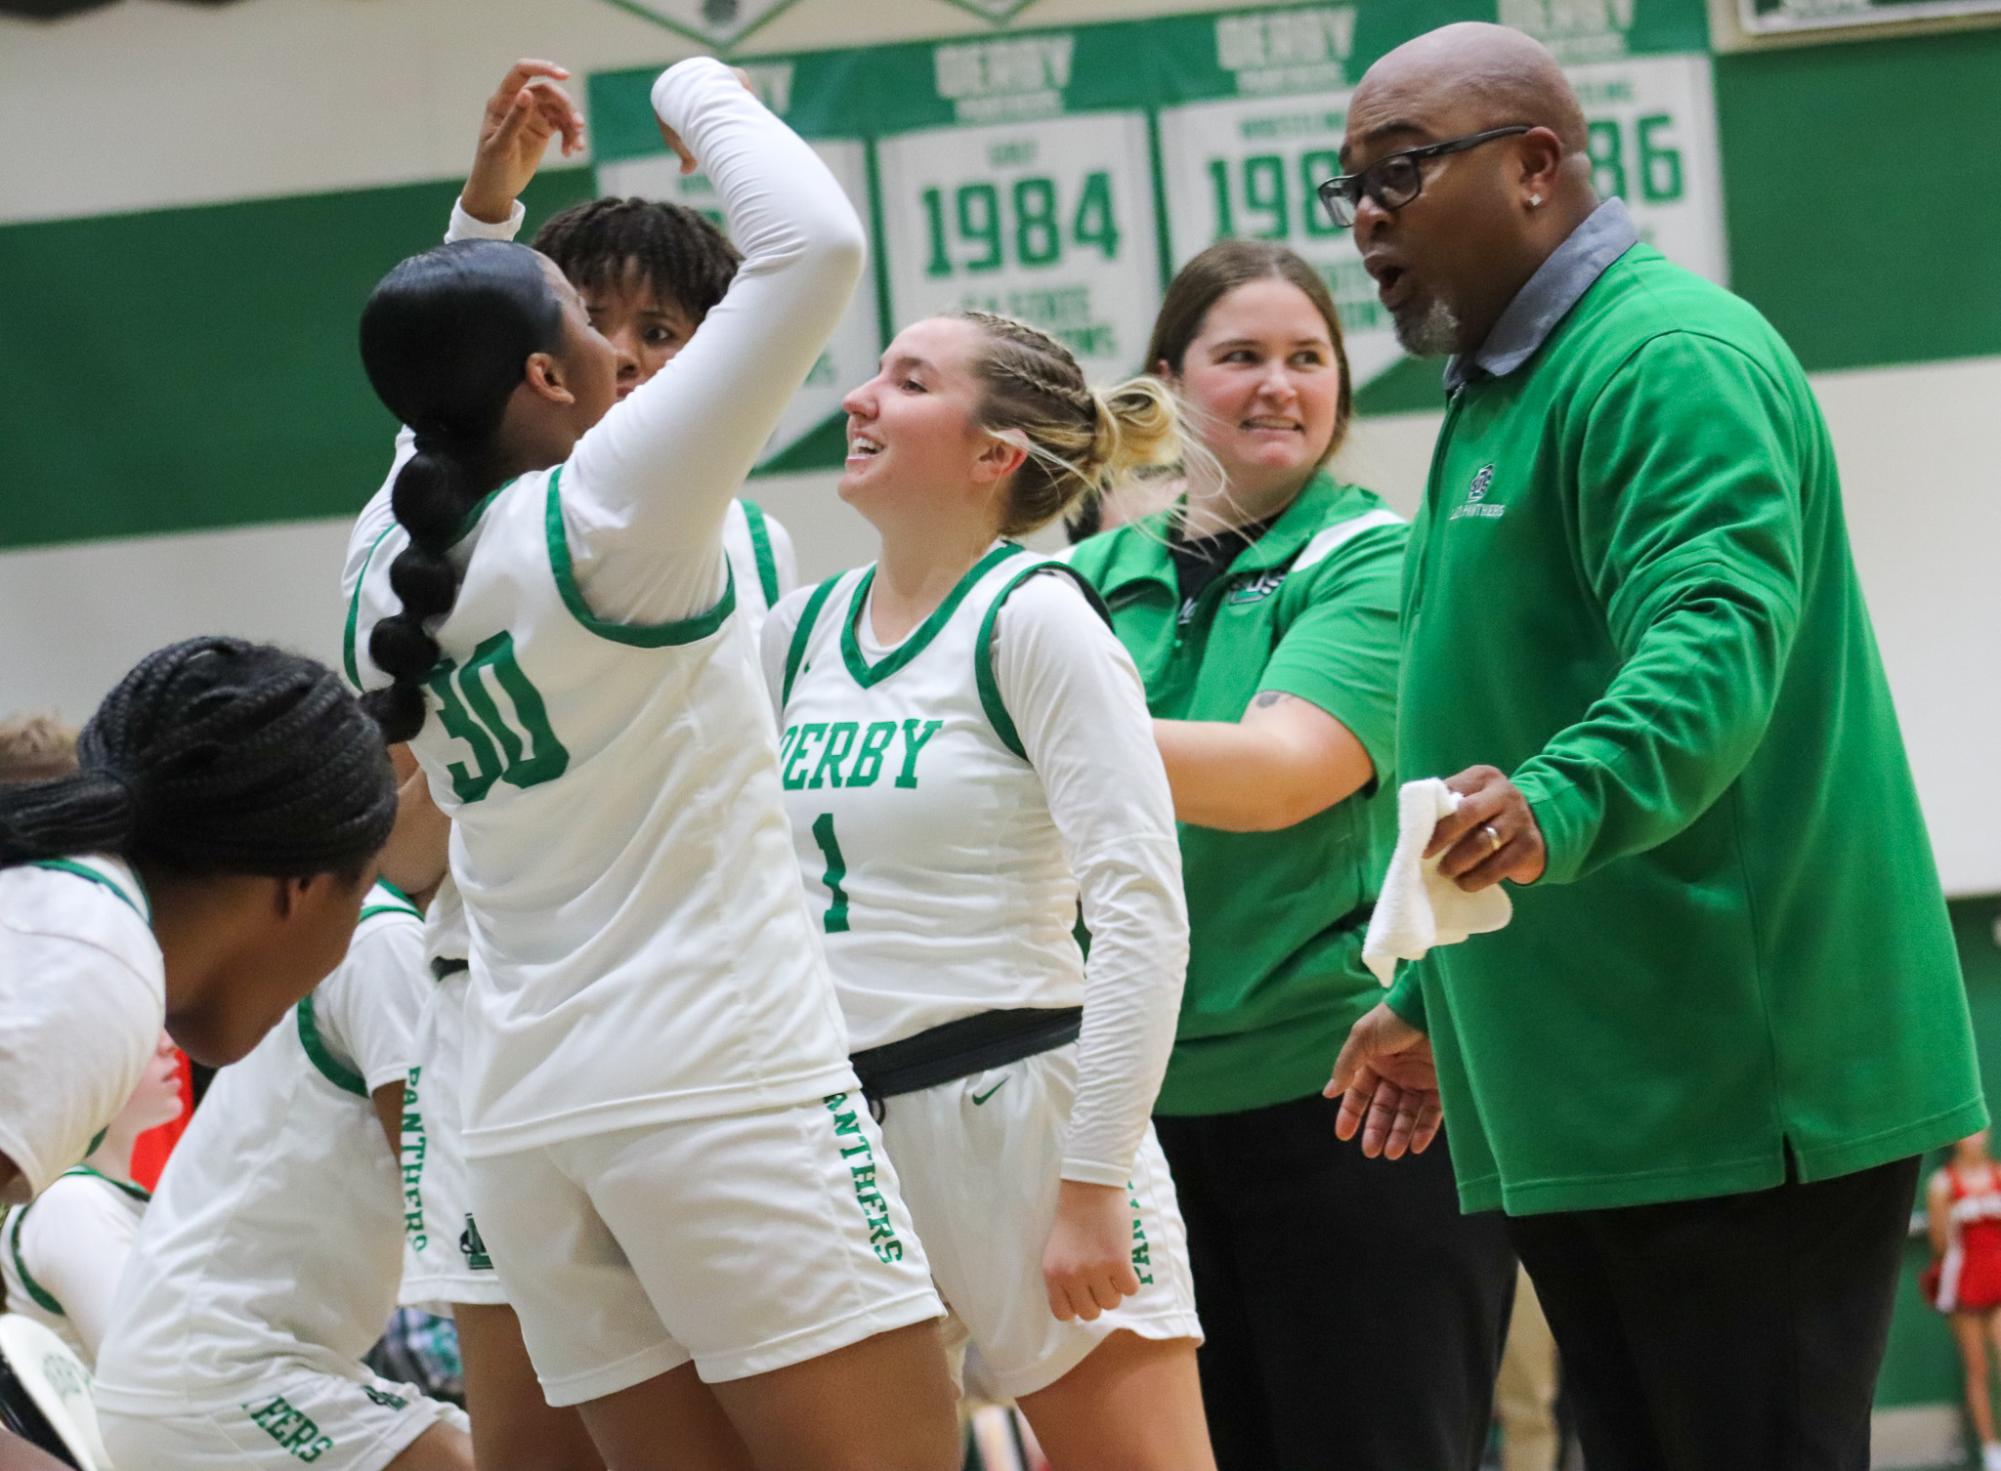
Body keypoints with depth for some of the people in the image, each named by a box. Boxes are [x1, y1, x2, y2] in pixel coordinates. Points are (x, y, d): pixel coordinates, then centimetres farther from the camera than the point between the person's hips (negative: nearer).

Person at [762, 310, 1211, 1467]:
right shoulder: (802, 631, 10)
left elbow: (1143, 913, -14)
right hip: (840, 1120, 7)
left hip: (1018, 1104, -6)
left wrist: (1092, 1183, -17)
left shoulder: (1033, 618, -8)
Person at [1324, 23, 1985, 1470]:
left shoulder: (1665, 358, -12)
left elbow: (1717, 630, -29)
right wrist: (1432, 1000, 32)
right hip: (1584, 1105, 10)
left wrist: (1562, 804, -46)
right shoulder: (1499, 394, 22)